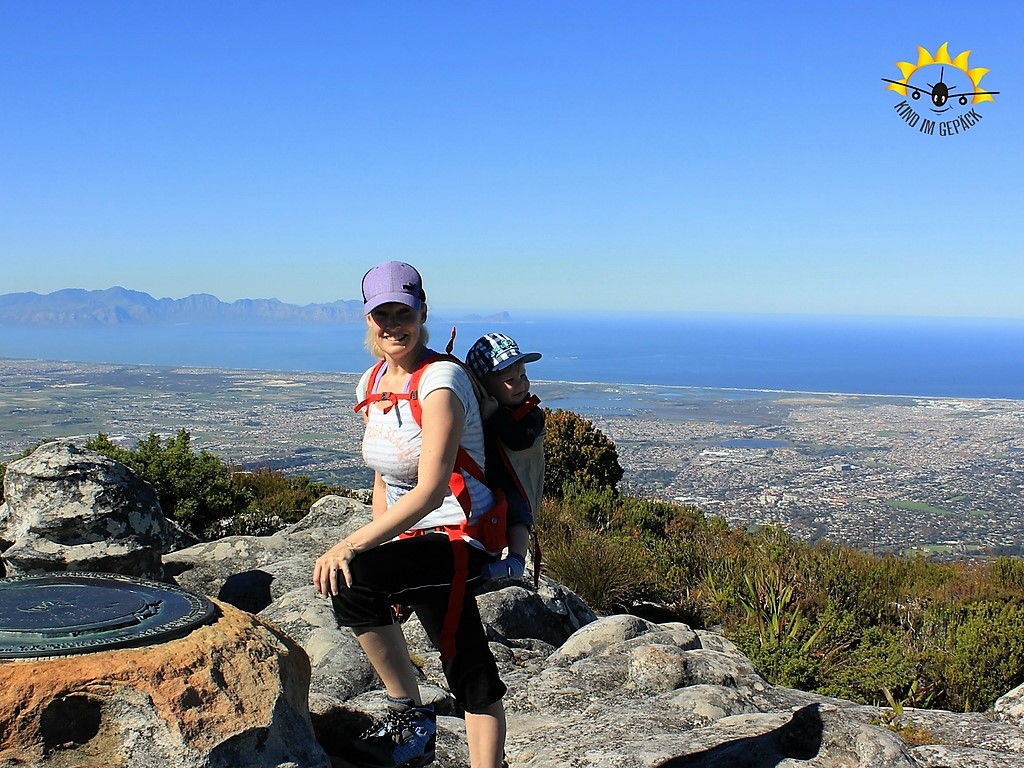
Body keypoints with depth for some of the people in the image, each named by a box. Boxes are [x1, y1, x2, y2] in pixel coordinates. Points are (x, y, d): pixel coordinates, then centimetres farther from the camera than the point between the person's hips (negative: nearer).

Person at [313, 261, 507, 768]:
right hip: (416, 539, 8)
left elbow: (431, 489, -27)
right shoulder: (371, 385, 7)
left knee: (349, 580, -27)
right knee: (469, 672, 13)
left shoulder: (440, 379, -18)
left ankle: (409, 717, -10)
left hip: (460, 534, -8)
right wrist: (378, 548, 7)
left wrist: (353, 546, -32)